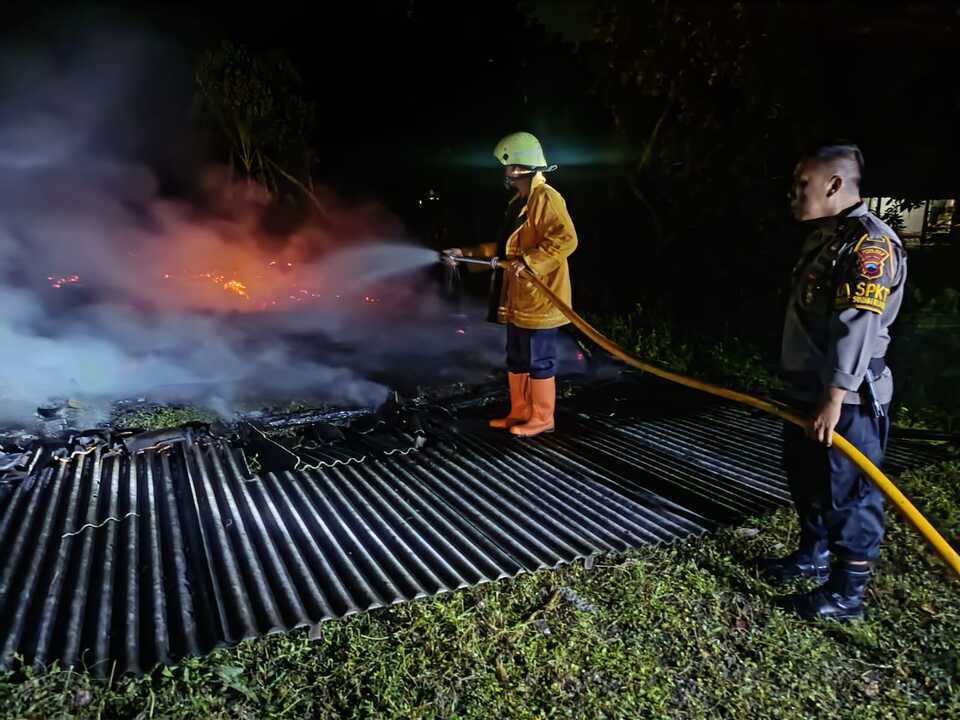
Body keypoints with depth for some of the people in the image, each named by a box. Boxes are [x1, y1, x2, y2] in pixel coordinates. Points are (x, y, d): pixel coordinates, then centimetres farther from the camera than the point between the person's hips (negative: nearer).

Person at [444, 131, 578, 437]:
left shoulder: (546, 198, -13)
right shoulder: (519, 202, 18)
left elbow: (566, 240, -25)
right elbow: (506, 247, 23)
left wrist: (529, 262, -30)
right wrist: (467, 253, 18)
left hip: (539, 299, -10)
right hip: (518, 298, 10)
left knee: (539, 360, -1)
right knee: (517, 359, 16)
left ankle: (542, 419, 12)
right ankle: (520, 413, 27)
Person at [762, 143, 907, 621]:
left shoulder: (869, 243, -18)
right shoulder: (824, 237, 15)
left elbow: (856, 327, -27)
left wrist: (834, 399, -31)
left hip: (847, 400, -10)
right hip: (809, 392, 10)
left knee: (848, 493, 1)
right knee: (806, 478, 21)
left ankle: (846, 593, 14)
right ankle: (814, 555, 40)